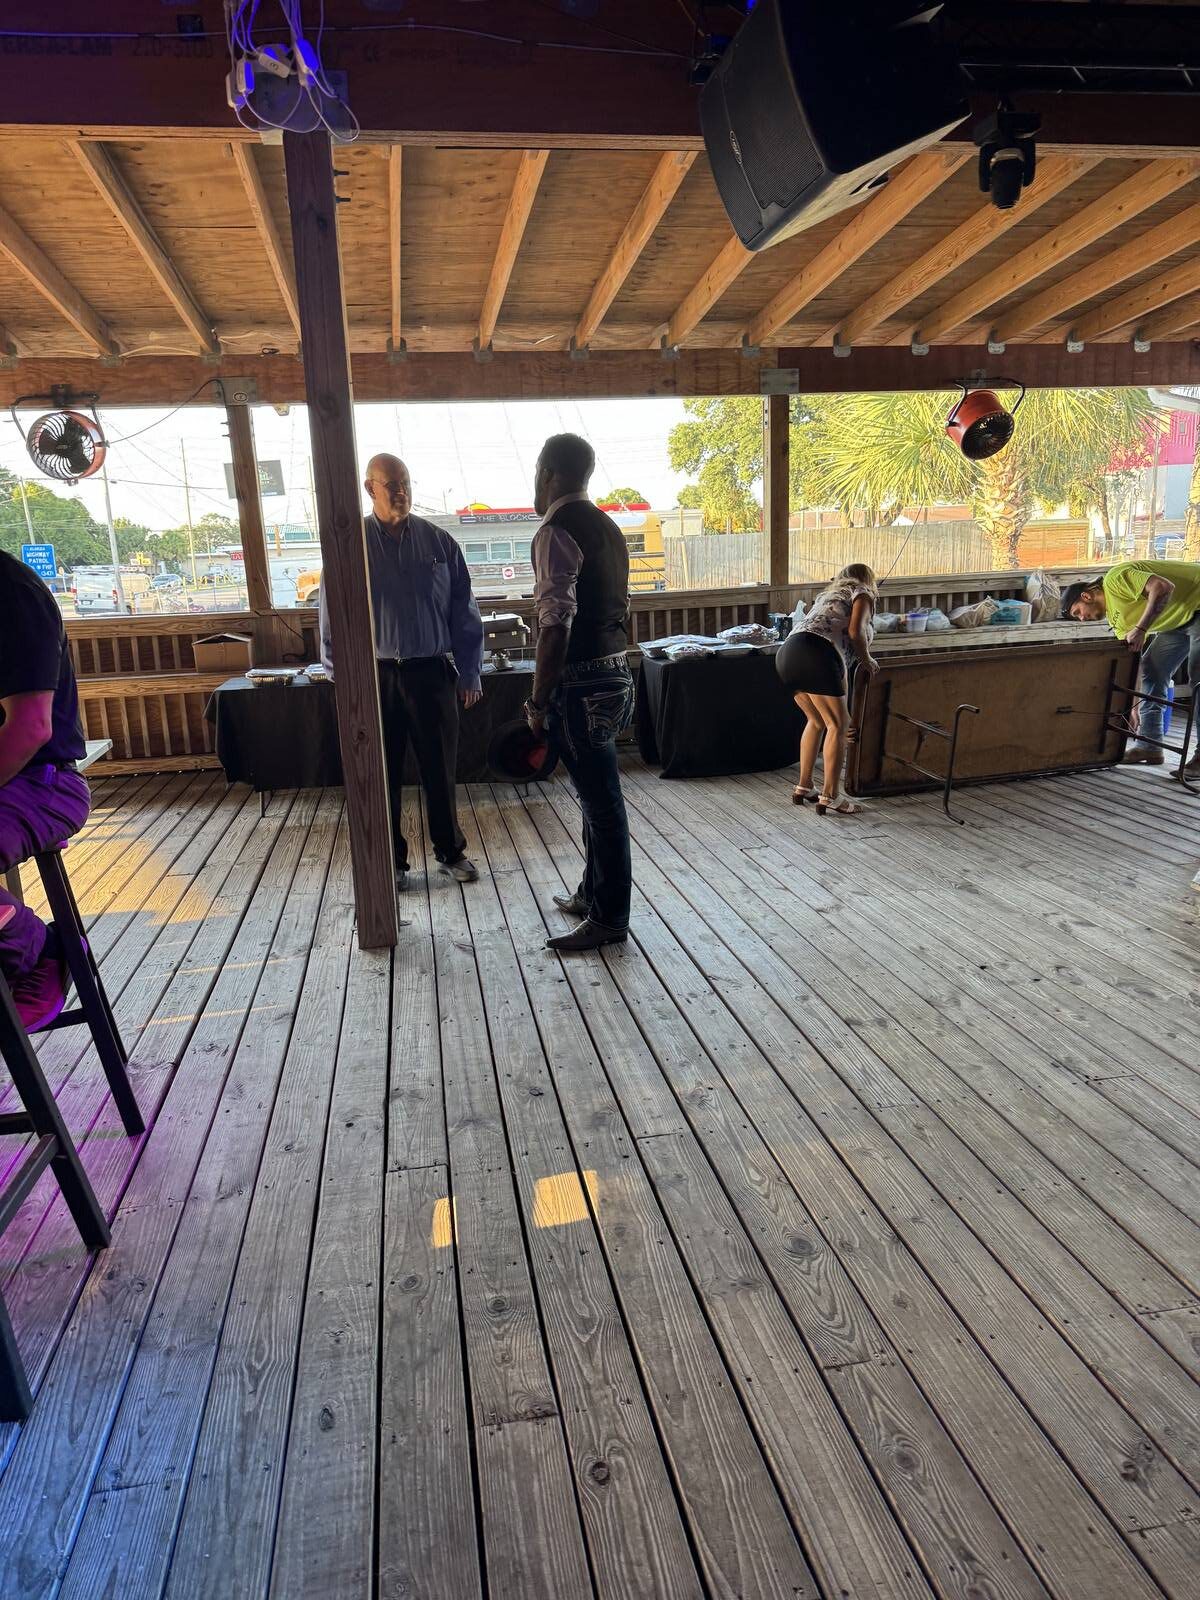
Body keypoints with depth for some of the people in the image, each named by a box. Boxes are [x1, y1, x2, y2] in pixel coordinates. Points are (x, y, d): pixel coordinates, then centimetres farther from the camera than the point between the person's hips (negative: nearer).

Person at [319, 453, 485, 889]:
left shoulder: (438, 541, 3)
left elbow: (464, 611, 6)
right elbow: (333, 616, 4)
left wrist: (470, 673, 5)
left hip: (432, 672, 1)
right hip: (376, 675, 0)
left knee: (440, 770, 9)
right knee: (382, 775, 7)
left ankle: (451, 852, 26)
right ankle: (391, 861, 21)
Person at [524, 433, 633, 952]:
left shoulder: (556, 531, -14)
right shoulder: (607, 527, 15)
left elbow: (556, 623, -21)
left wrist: (538, 701, -17)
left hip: (580, 684, -9)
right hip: (614, 671, 10)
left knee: (601, 801, -2)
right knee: (597, 796, 18)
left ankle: (609, 920, 8)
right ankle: (592, 894, 32)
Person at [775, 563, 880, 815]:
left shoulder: (827, 595, 38)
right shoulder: (863, 593, 16)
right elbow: (855, 632, -6)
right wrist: (867, 660, 14)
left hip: (787, 654, 8)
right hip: (816, 654, -8)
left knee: (817, 721, 23)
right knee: (838, 725, 0)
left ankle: (803, 788, 26)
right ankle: (830, 797, -1)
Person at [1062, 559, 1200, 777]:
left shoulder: (1115, 579, -16)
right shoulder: (1116, 617, 10)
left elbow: (1163, 587, -30)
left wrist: (1140, 629, -31)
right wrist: (1134, 708, 5)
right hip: (1180, 619, 10)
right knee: (1151, 668, 7)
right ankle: (1148, 745, 10)